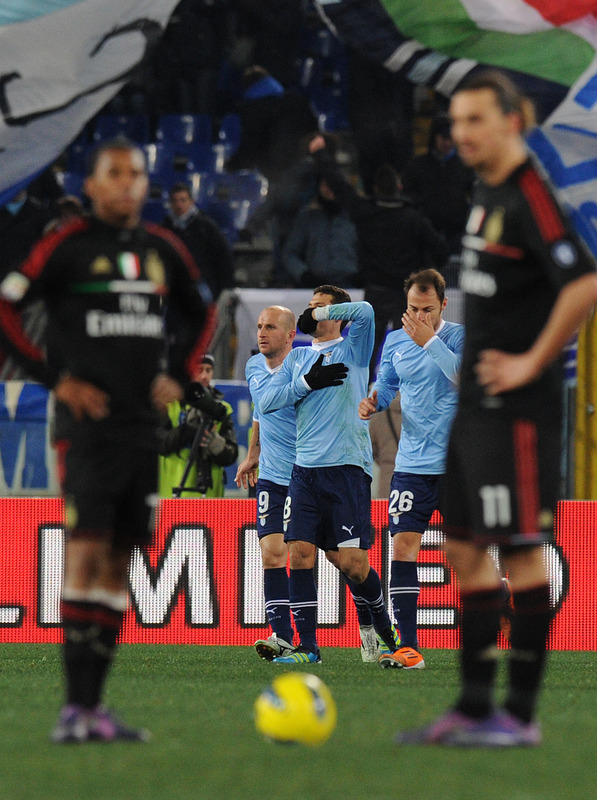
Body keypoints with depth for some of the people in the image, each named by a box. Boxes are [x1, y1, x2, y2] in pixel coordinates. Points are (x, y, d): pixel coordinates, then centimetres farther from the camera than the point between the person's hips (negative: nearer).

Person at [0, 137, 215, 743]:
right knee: (87, 550, -15)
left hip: (143, 423, 6)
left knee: (120, 561, 6)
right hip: (87, 424, -6)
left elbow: (201, 316, 28)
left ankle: (93, 704, 10)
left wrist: (177, 376, 13)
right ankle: (74, 709, -16)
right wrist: (53, 377, -9)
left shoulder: (163, 250, 12)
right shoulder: (65, 248, -4)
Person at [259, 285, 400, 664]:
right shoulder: (298, 357, 19)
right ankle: (307, 646, -1)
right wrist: (307, 382, -3)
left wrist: (320, 314, -5)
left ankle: (385, 626, 16)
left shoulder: (352, 349, 5)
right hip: (305, 469, 5)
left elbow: (364, 312, -16)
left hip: (347, 466, -5)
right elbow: (267, 402, 9)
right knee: (300, 554, -5)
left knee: (352, 561, -7)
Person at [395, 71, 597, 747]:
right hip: (475, 401, 10)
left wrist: (532, 362, -19)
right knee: (465, 550, 10)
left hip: (517, 405, -10)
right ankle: (473, 708, 15)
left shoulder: (532, 195, -15)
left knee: (521, 549, -6)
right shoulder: (486, 193, 14)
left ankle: (521, 714, -3)